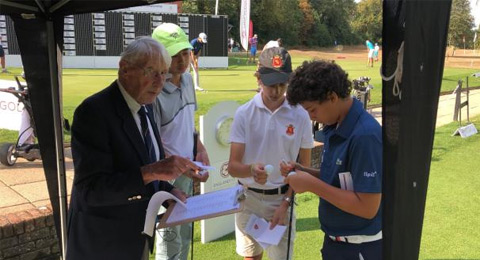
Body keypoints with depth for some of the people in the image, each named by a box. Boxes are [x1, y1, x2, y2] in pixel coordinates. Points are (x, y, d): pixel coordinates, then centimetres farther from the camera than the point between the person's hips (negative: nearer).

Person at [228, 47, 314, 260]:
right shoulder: (244, 113, -9)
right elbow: (233, 166, -12)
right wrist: (251, 170, -34)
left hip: (282, 198, -1)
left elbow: (304, 167, -1)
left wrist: (286, 203, -8)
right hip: (248, 197, 1)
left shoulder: (300, 115, -8)